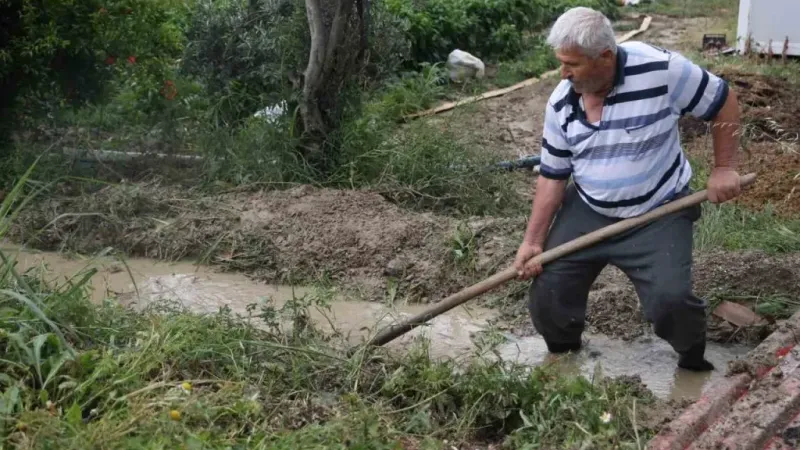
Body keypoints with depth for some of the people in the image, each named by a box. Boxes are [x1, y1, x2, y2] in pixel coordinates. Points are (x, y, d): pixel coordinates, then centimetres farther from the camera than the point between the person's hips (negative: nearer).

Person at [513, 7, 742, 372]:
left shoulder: (661, 70, -21)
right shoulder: (560, 104, -8)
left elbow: (723, 102, -7)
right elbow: (552, 176, -1)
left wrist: (724, 168, -8)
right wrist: (533, 241, -5)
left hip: (659, 213, -4)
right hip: (586, 211, 4)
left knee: (669, 298, -20)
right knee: (547, 285, -2)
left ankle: (694, 359, 12)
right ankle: (560, 355, 28)